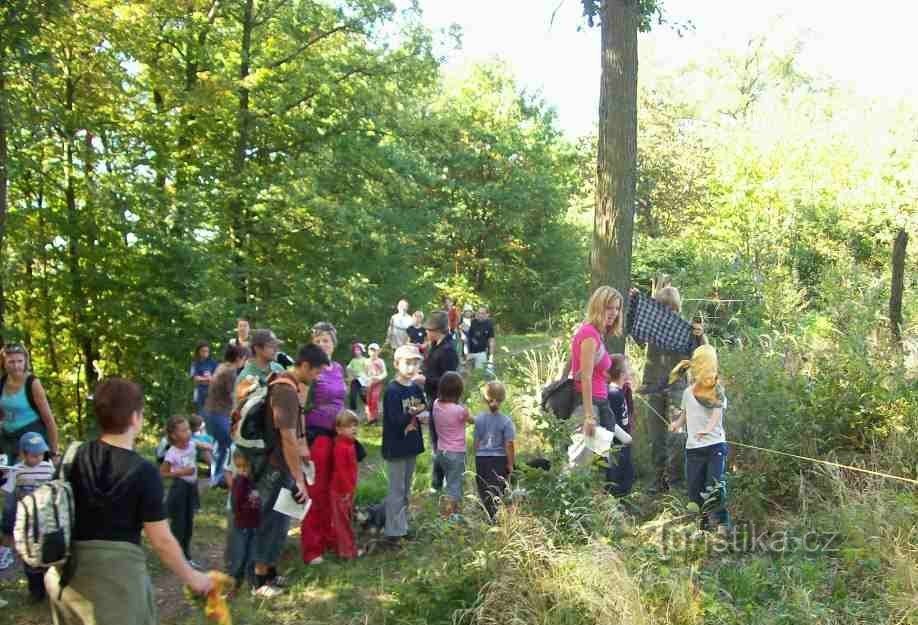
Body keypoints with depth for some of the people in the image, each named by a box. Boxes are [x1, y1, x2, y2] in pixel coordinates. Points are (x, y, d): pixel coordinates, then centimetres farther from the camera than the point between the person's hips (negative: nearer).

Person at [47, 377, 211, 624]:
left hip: (70, 570, 5)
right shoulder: (143, 472, -16)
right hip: (119, 570, -4)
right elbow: (161, 541, -13)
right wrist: (190, 577, 0)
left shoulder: (73, 457, -3)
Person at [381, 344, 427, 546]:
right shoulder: (392, 391, -16)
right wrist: (415, 413, -30)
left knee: (406, 490, 17)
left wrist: (423, 415, -11)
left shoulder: (416, 389, 6)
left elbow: (425, 411, 10)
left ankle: (402, 527, 29)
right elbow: (396, 420, -22)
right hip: (396, 448, -7)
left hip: (412, 446, 7)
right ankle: (393, 533, 7)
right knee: (396, 491, -1)